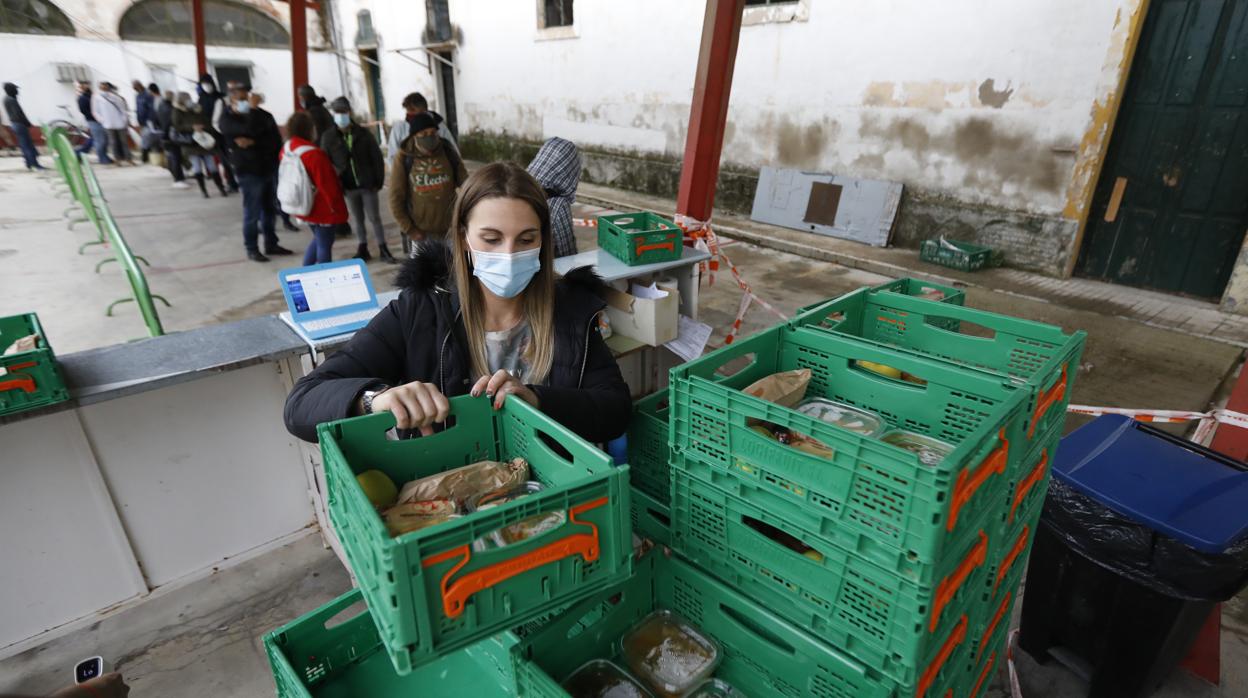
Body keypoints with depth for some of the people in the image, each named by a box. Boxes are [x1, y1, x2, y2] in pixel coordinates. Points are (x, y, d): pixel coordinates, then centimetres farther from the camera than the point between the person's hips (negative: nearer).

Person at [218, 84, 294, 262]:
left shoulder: (262, 114, 8)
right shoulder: (227, 119, -5)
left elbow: (276, 140, -2)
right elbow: (251, 130, -24)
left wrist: (253, 143, -14)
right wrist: (253, 109, -14)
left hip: (270, 168, 5)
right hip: (249, 172, -4)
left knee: (270, 210, 12)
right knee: (252, 213, -2)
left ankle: (271, 244, 25)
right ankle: (252, 249, 8)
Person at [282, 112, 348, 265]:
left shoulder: (286, 150, 1)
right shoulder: (314, 155, -25)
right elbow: (327, 185, -21)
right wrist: (338, 210, -11)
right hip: (323, 209, -8)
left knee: (318, 240, 25)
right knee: (325, 245, 4)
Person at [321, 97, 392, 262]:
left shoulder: (363, 133, -3)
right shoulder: (328, 137, -1)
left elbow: (377, 158, -1)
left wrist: (378, 181, -7)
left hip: (368, 185, -1)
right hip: (348, 186, 2)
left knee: (374, 217, 5)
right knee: (357, 219, 11)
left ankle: (383, 249, 14)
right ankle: (363, 249, 21)